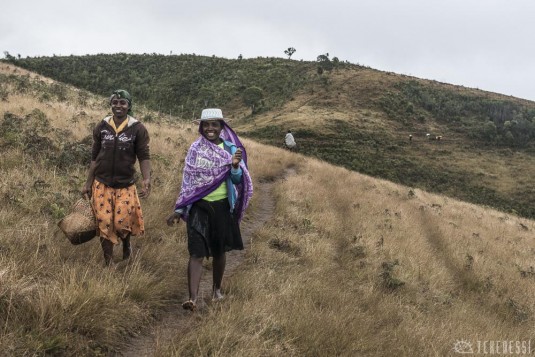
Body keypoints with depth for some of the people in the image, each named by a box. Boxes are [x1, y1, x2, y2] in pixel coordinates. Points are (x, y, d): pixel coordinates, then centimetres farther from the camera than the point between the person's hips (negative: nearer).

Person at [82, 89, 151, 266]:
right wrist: (88, 183, 7)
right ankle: (108, 263, 17)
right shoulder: (102, 127, 2)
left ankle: (126, 245, 31)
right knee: (104, 223, 2)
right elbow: (95, 157, 8)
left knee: (122, 222, -4)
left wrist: (147, 179, -21)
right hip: (102, 184, 2)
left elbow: (144, 156, -6)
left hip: (125, 185, -2)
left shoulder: (137, 128, -5)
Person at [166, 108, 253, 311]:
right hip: (199, 207, -1)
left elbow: (237, 181, -3)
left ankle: (216, 289, 33)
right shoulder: (195, 149, 1)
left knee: (219, 251, 13)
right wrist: (179, 210, 5)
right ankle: (193, 298, -13)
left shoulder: (230, 149, -1)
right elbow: (187, 181, 5)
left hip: (222, 207, 1)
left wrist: (236, 166, -24)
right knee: (196, 253, -9)